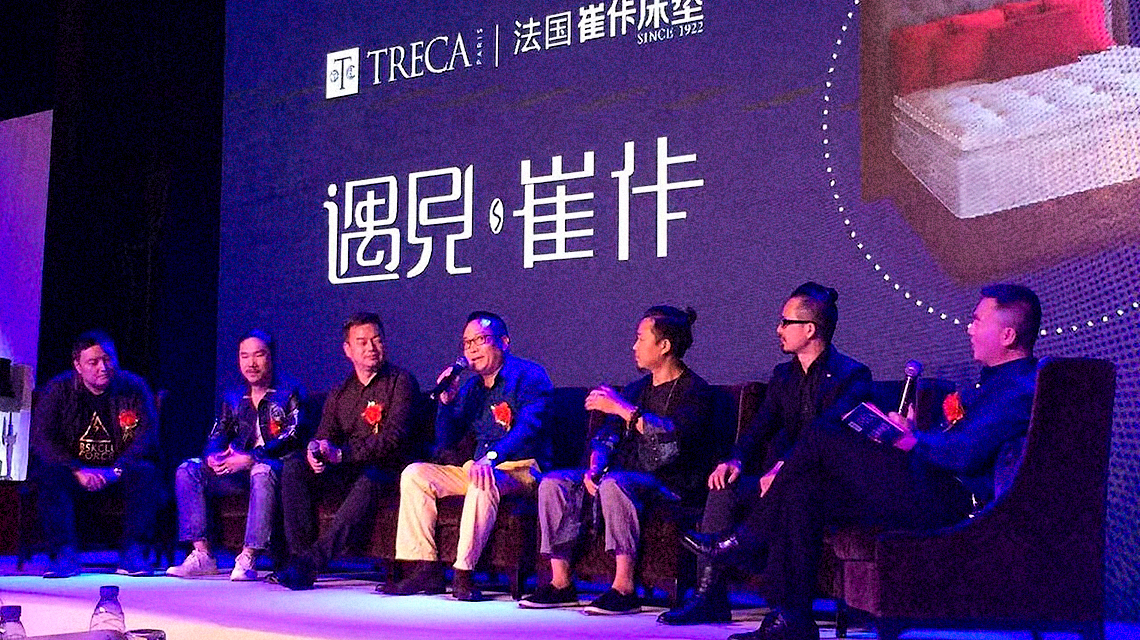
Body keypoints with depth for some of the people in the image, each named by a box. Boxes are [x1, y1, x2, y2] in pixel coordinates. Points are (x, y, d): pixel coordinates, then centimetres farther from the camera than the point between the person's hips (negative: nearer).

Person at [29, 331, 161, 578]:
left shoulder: (134, 388, -2)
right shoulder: (58, 390, -3)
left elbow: (148, 435, -10)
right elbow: (41, 439, -11)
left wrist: (117, 470, -25)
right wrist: (78, 471, -25)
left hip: (119, 472, 0)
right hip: (75, 472, 0)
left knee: (145, 472, -31)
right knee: (50, 474, -31)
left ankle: (133, 553, -24)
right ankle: (64, 554, -25)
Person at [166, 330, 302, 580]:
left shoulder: (288, 392, 0)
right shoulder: (233, 397, 18)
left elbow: (292, 437, -12)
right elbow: (217, 435, 12)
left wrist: (250, 458, -23)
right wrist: (213, 455, -14)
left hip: (276, 466, -6)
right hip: (239, 473, 6)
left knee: (262, 472, -40)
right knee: (188, 470, -14)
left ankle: (248, 559, -40)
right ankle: (202, 555, -19)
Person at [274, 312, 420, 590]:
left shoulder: (401, 382, -2)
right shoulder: (340, 393, 18)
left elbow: (393, 439, -14)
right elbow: (324, 435, 9)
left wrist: (342, 453, -24)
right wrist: (314, 450, -18)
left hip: (385, 471, -6)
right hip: (346, 473, 6)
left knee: (370, 480, -39)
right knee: (294, 467, -17)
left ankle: (312, 560, -41)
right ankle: (298, 554, -25)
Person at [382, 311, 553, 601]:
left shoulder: (529, 375, -4)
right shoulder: (470, 387, 18)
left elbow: (529, 427, -21)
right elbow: (445, 441, 16)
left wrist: (492, 457, -36)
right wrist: (447, 401, 0)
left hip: (520, 471, -7)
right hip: (476, 467, 7)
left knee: (485, 480, -39)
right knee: (415, 474, -8)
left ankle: (464, 572, -34)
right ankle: (425, 568, -13)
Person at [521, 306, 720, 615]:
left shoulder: (696, 391, -5)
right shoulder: (637, 389, 20)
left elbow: (674, 436, -24)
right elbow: (606, 436, 17)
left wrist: (622, 409, -22)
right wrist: (594, 468, -5)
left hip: (672, 486, -8)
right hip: (632, 476, 8)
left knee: (614, 483, -37)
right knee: (554, 482, -8)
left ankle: (624, 588, -36)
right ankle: (561, 583, -11)